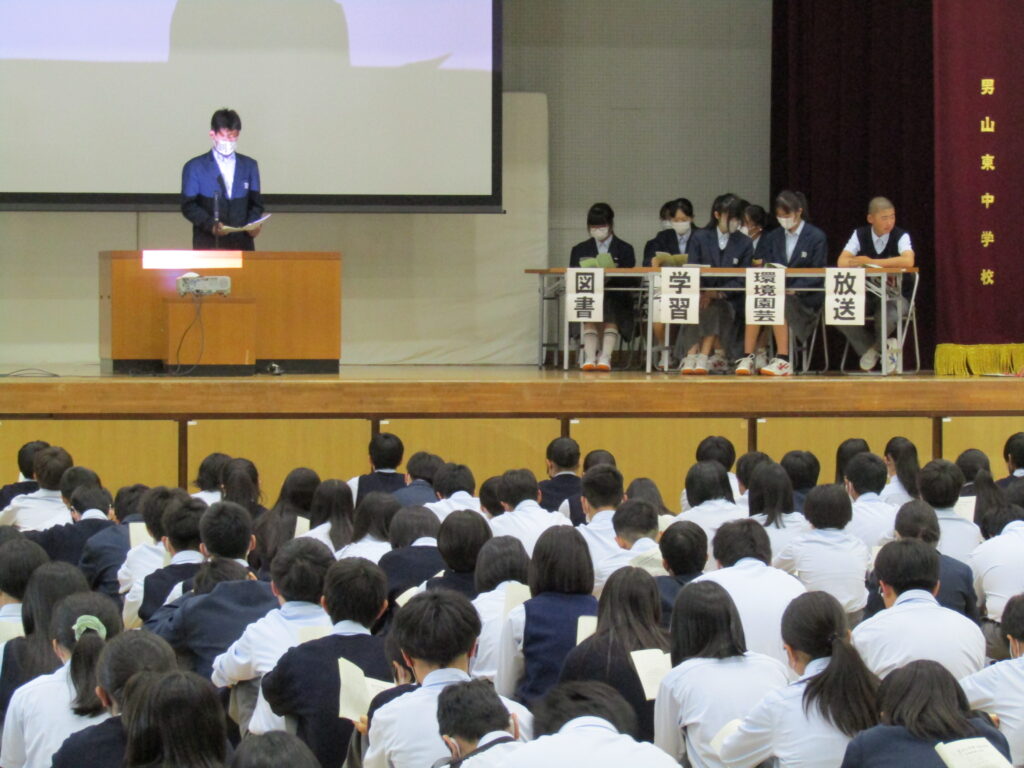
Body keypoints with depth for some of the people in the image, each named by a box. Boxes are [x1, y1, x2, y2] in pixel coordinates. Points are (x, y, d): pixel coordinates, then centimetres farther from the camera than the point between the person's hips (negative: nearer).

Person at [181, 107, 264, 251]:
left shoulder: (249, 166, 15)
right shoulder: (195, 167, 5)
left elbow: (256, 203, 15)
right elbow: (188, 205, 0)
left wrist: (254, 223, -6)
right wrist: (210, 224, -17)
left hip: (242, 243, 2)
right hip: (208, 243, -2)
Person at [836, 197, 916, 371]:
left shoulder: (901, 236, -7)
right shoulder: (860, 235, 2)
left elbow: (908, 261, -28)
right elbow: (842, 262, -11)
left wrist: (871, 262, -24)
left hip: (893, 297, -3)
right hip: (865, 296, 3)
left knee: (887, 314, -38)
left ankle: (873, 347, -2)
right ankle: (881, 348, -3)